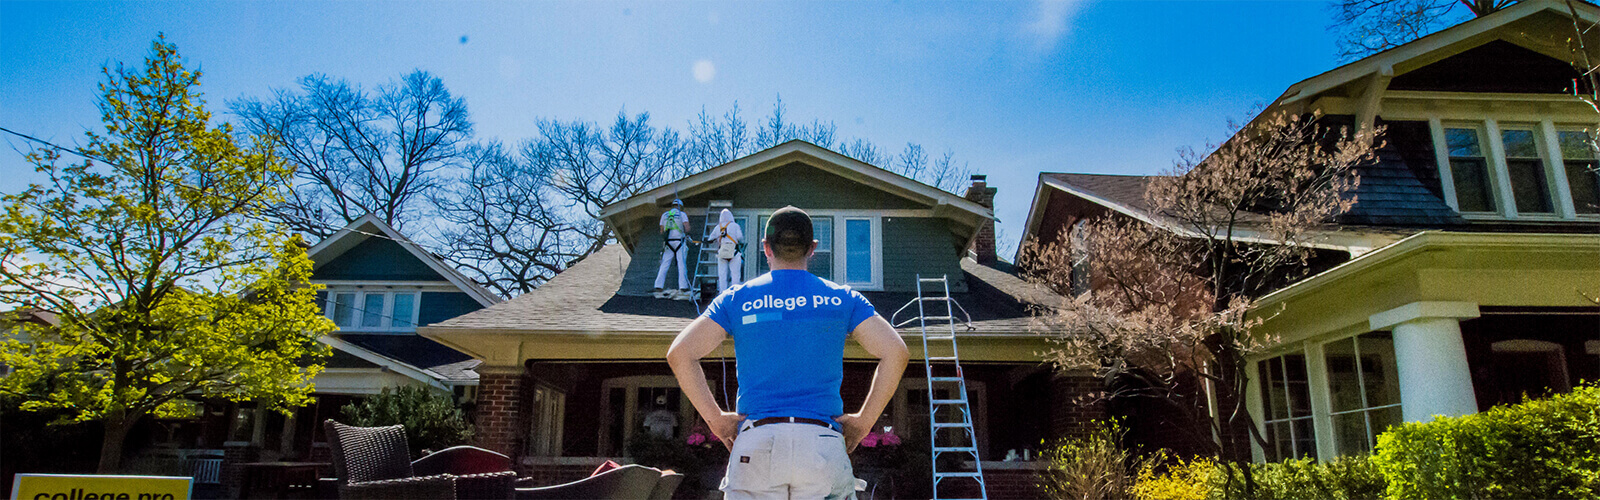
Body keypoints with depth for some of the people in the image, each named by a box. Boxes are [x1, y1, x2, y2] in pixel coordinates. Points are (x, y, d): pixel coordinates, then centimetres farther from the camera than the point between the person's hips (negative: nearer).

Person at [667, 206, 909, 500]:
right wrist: (864, 421, 4)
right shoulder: (842, 299, 9)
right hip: (823, 443, 0)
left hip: (756, 444, 0)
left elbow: (679, 354, -1)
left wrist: (715, 418, 3)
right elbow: (895, 352, -1)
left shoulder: (736, 299, 9)